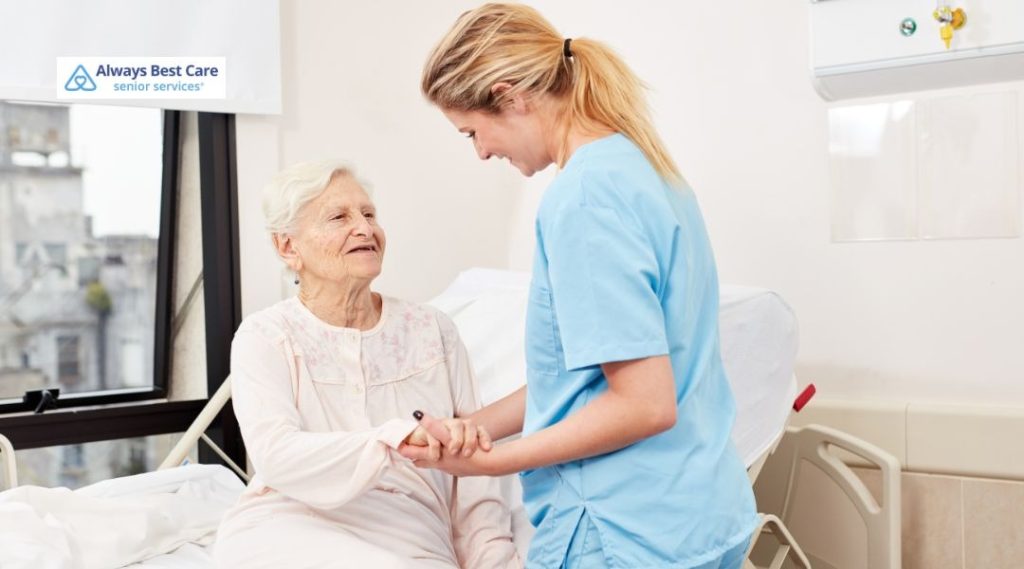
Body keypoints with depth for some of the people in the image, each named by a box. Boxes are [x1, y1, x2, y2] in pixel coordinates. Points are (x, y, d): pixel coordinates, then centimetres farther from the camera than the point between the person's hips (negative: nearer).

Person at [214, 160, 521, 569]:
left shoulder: (432, 331, 9)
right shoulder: (265, 337, 1)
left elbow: (473, 478, 5)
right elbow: (277, 456, -17)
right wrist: (400, 438, -32)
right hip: (292, 534, -2)